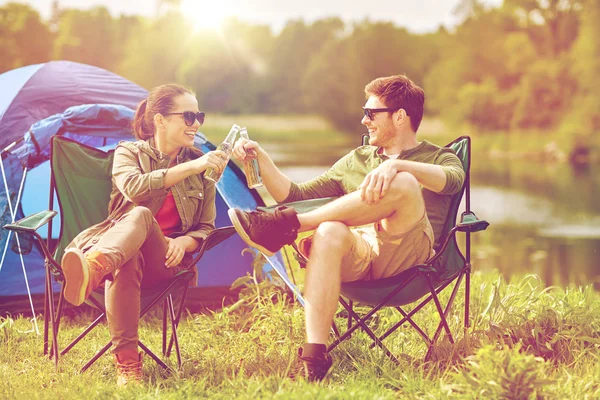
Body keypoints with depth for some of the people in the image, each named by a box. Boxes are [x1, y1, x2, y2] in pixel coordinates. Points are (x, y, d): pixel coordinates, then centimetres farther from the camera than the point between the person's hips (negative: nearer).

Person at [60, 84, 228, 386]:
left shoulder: (200, 165, 14)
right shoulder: (129, 153, 8)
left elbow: (206, 228, 14)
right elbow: (135, 188, -17)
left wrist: (183, 242, -11)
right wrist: (189, 167, -23)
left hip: (163, 260, 1)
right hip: (122, 253, -1)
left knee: (141, 217, -35)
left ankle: (90, 272, -72)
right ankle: (126, 363, -50)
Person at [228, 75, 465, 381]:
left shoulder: (439, 158, 19)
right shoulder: (355, 160, 31)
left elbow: (451, 179, -8)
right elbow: (294, 196, 27)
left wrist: (395, 165, -25)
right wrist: (261, 158, 15)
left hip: (406, 255, -2)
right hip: (356, 252, 3)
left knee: (403, 184, -32)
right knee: (328, 233, -35)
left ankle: (285, 226, -28)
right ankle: (313, 356, -44)